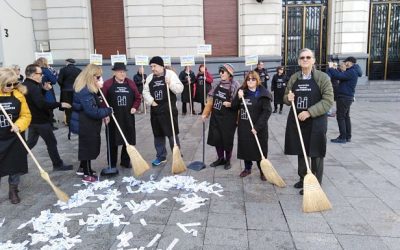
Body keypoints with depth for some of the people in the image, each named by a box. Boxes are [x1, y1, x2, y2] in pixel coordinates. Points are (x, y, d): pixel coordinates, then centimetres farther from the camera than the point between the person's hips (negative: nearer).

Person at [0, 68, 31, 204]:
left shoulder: (18, 95, -5)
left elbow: (26, 115, -1)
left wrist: (18, 125, -18)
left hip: (14, 139, 1)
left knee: (15, 167, 12)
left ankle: (13, 191, 33)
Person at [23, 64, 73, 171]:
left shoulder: (25, 85, 9)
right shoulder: (33, 87, -24)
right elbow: (42, 104, -32)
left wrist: (43, 89, 7)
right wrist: (60, 104, -27)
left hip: (32, 119, 10)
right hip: (41, 120, -10)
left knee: (30, 142, 20)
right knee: (52, 142, 2)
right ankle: (58, 165, 12)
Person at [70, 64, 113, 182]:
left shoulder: (88, 89, 8)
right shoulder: (85, 92, -26)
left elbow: (95, 106, 14)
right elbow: (93, 111, -29)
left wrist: (104, 114, 0)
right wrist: (108, 111, -16)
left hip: (86, 124, 10)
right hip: (85, 125, -10)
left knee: (88, 147, 22)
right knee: (88, 148, 2)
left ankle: (83, 168, 40)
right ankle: (87, 174, 16)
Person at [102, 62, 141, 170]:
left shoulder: (130, 83, 8)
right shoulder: (107, 84, -2)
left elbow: (138, 97, 13)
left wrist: (135, 107, -2)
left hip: (128, 118, 3)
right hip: (113, 118, -3)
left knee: (129, 140, 8)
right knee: (113, 141, 3)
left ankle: (125, 161, 24)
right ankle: (112, 164, 15)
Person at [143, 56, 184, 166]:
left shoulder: (170, 74, -4)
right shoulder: (150, 77, 10)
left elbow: (180, 89, -10)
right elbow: (145, 91, 9)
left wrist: (170, 84, -26)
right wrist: (151, 101, -5)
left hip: (169, 110, -5)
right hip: (155, 110, 5)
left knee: (172, 134, 0)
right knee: (158, 135, 12)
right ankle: (161, 157, 24)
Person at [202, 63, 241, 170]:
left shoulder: (235, 85, -10)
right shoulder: (217, 84, 7)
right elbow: (210, 100, 9)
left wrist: (230, 104, -28)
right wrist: (205, 113, 6)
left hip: (228, 118, -5)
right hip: (215, 116, 6)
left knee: (227, 140, 6)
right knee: (216, 138, 12)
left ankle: (228, 160, 27)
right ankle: (220, 158, 31)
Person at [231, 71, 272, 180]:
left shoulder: (263, 94, -9)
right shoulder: (242, 92, 8)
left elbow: (267, 111, -15)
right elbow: (234, 107, 8)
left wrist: (257, 126, -21)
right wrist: (238, 98, -11)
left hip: (258, 128, -5)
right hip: (243, 126, 5)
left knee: (260, 150, 4)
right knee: (245, 148, 13)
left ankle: (262, 171, 21)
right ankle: (247, 168, 31)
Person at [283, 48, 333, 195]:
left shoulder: (323, 77, -7)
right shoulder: (294, 78, 8)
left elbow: (328, 101, -13)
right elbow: (286, 97, 17)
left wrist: (309, 112, -23)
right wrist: (288, 98, -8)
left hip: (316, 122, -5)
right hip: (297, 120, 5)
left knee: (315, 154, 4)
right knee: (300, 152, 15)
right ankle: (303, 179, 31)